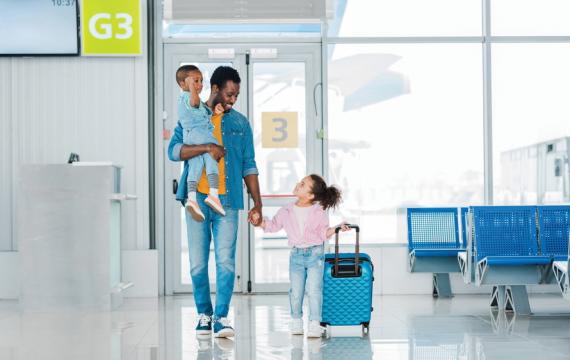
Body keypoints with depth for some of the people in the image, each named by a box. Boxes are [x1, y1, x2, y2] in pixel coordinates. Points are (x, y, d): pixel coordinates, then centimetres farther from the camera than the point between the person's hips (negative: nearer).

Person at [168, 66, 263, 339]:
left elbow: (249, 166, 10)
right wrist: (207, 147, -20)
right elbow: (173, 151, -7)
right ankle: (204, 313, 18)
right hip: (197, 200, 0)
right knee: (198, 262, 4)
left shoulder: (240, 123, 11)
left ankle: (221, 317, -3)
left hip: (227, 201, 0)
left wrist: (257, 204, 4)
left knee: (226, 261, -7)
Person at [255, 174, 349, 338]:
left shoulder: (319, 212, -4)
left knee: (314, 290, -6)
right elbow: (273, 225, 8)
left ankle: (314, 324, -1)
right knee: (296, 291, 7)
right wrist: (261, 222, -7)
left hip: (315, 253, -3)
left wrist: (336, 228, -14)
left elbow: (323, 233, 0)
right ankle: (296, 321, 22)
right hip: (296, 254, 3)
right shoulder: (286, 211, 3)